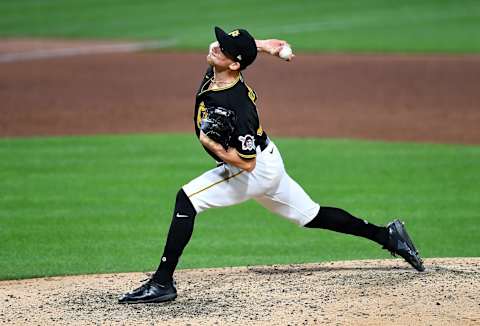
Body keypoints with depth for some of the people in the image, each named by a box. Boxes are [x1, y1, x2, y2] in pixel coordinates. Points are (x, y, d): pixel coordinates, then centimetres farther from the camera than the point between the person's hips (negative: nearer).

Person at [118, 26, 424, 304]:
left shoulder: (235, 107, -34)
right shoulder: (215, 72, -11)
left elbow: (246, 163, -31)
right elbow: (237, 46, 13)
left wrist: (212, 144, -37)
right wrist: (261, 45, -2)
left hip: (258, 170, -10)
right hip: (269, 164, 10)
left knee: (187, 198, -19)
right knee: (311, 216, 21)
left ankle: (162, 283, -19)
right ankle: (386, 235, 28)